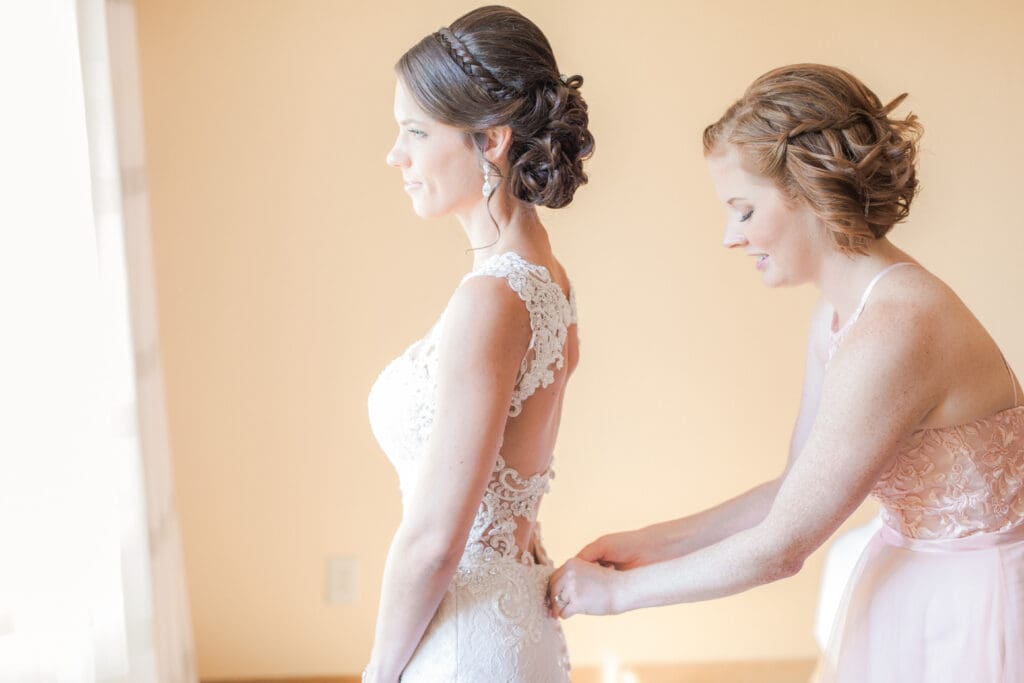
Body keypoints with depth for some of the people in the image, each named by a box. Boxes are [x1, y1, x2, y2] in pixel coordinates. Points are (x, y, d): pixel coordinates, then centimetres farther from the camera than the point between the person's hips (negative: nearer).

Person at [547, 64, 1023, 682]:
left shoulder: (895, 331, -27)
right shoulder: (840, 313, 2)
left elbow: (780, 549, -21)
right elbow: (799, 490, 10)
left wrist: (616, 591, -11)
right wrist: (655, 543, 5)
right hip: (905, 588, 8)